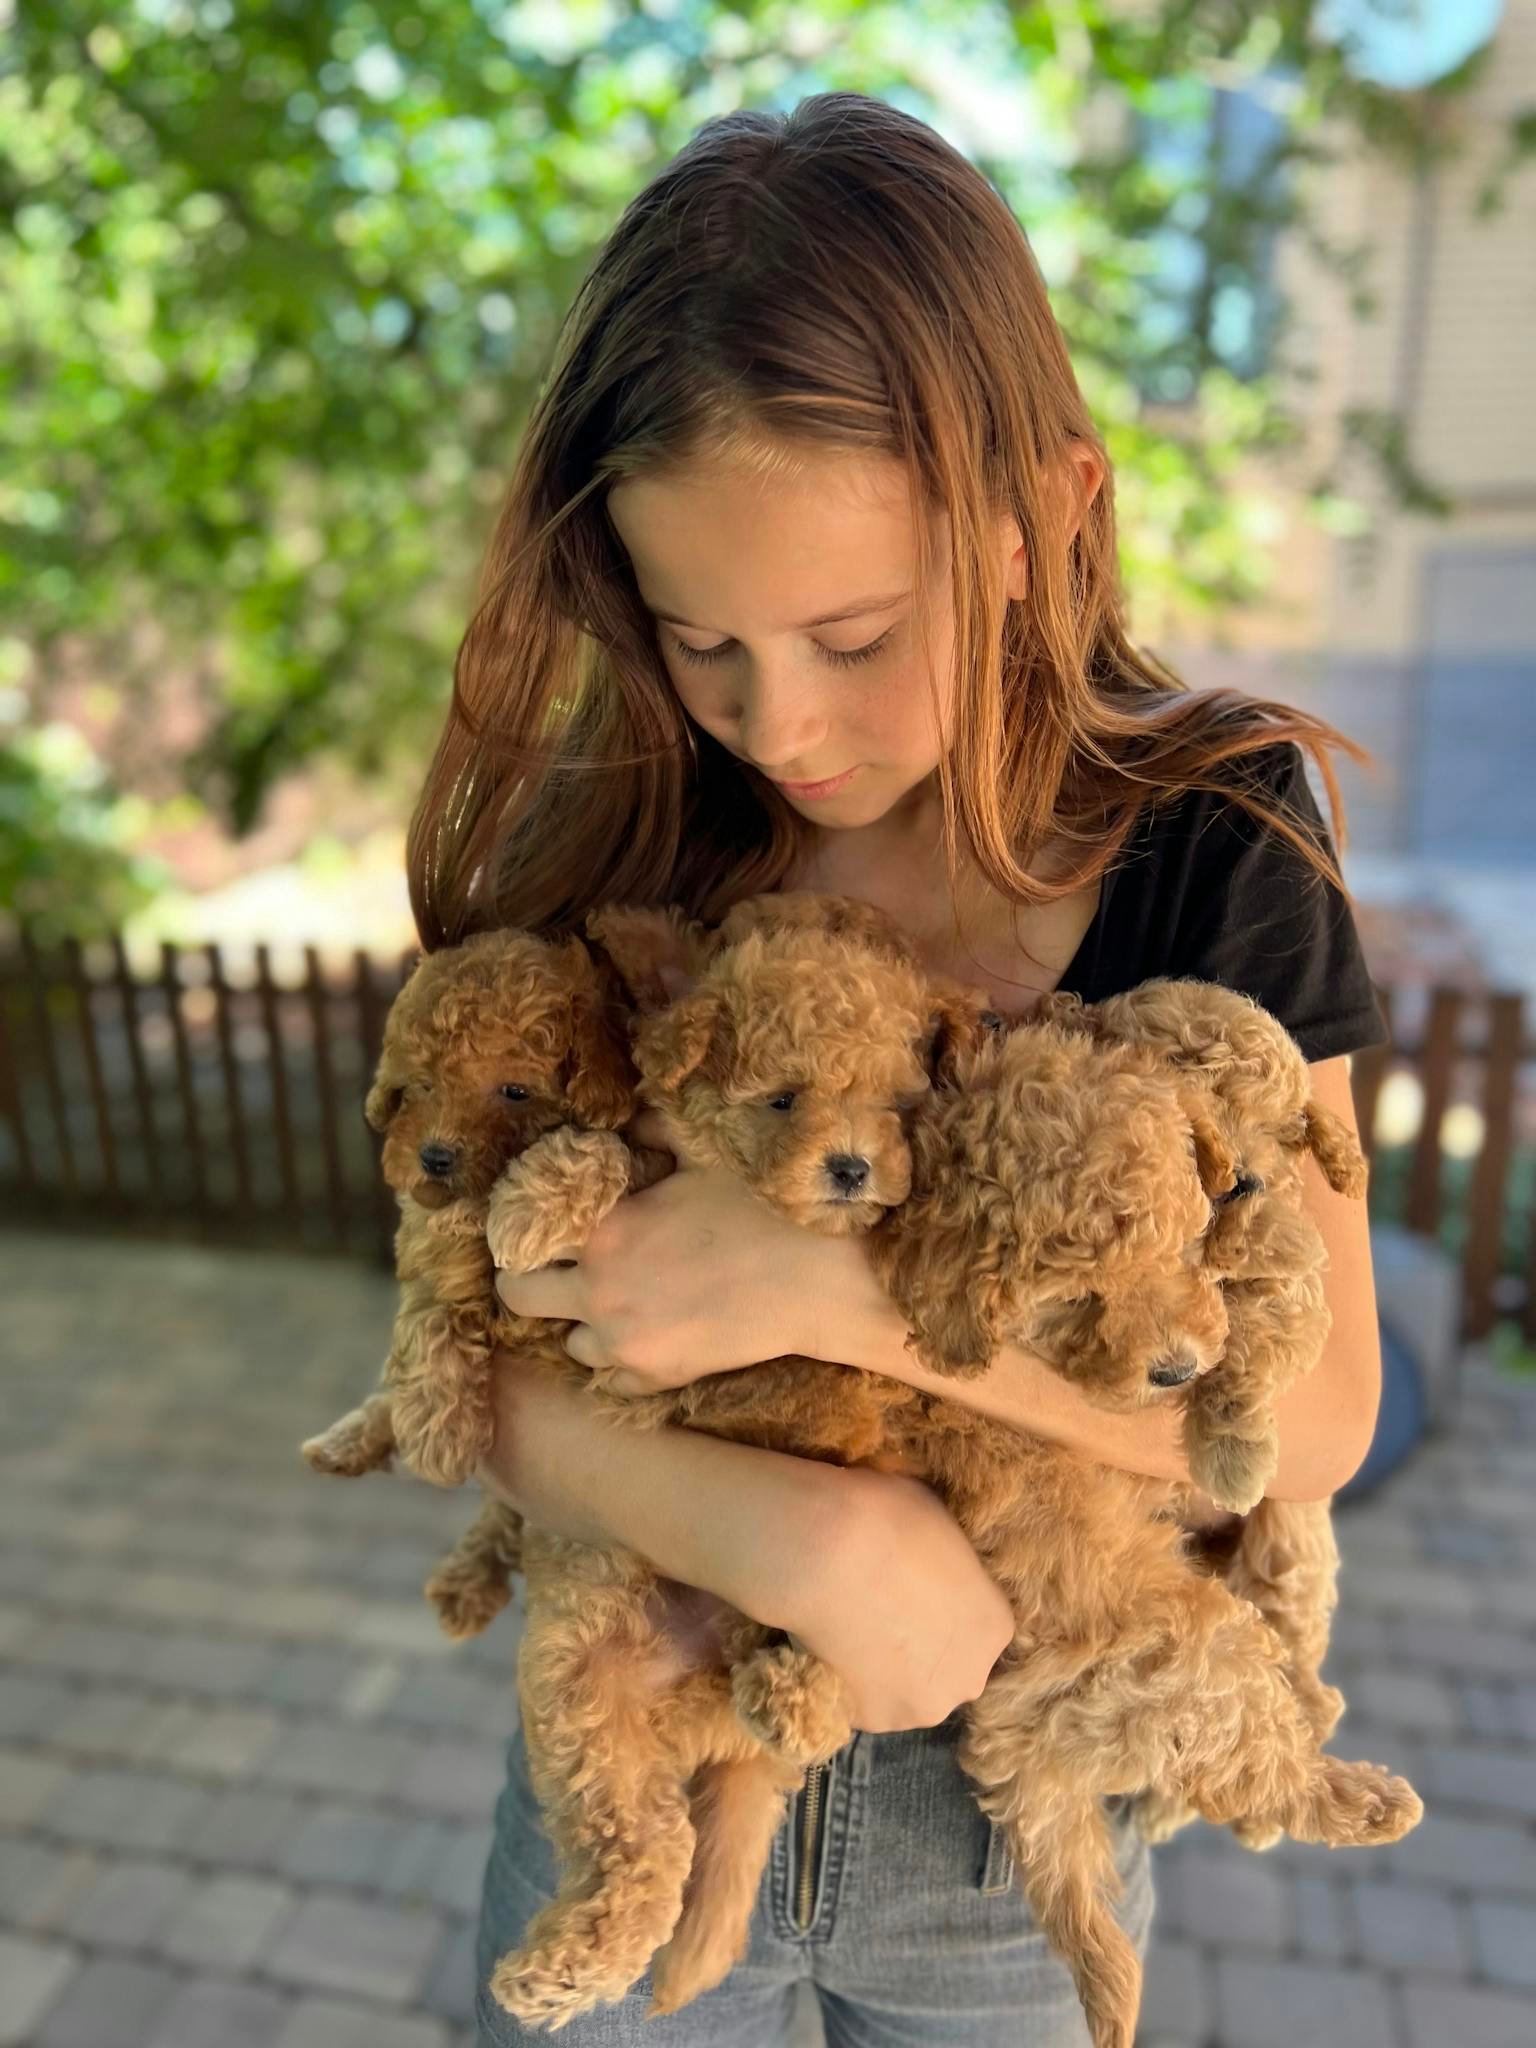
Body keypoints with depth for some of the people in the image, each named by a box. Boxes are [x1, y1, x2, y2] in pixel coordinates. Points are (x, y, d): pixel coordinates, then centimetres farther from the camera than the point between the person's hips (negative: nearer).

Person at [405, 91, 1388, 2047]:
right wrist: (805, 1540, -30)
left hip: (1014, 1811, 0)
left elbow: (1311, 1415, -18)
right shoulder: (607, 847, -15)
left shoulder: (1211, 849, -16)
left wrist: (827, 1286, -30)